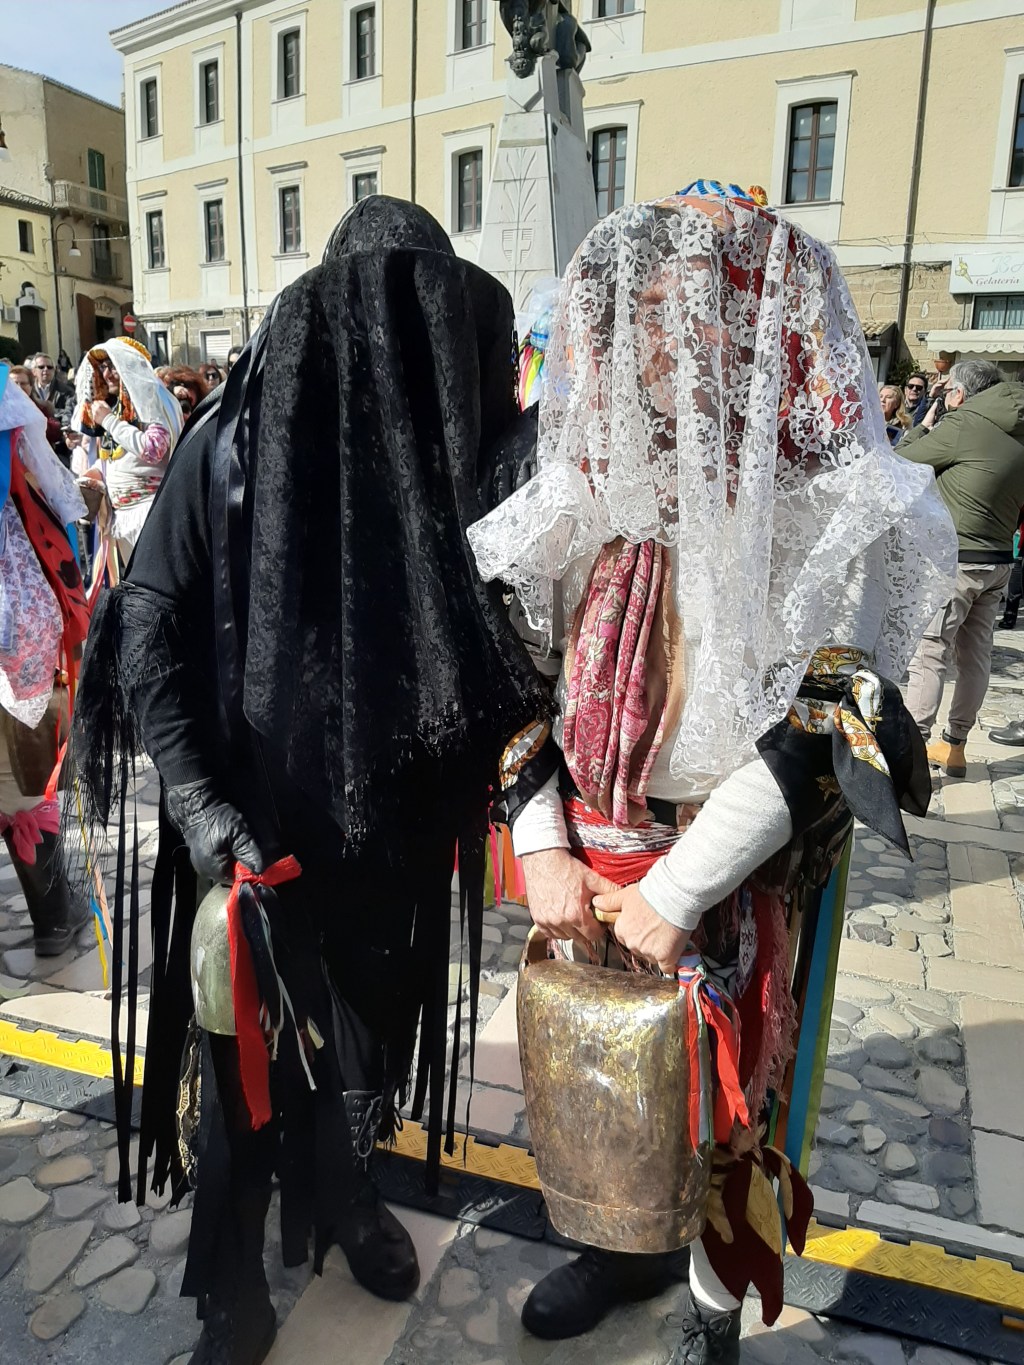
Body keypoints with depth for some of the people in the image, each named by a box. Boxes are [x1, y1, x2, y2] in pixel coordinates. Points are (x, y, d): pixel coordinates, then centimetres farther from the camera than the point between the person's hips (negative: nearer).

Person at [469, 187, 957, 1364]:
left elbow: (819, 724, -17)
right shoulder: (592, 494, 2)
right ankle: (623, 1244, 49)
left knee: (726, 1097, 15)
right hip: (590, 872, 4)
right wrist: (544, 856, -9)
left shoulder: (826, 514, -11)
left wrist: (675, 895, -18)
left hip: (735, 886, -4)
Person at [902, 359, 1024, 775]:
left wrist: (923, 427, 9)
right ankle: (955, 746, 23)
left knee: (928, 654, -6)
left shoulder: (963, 425, -12)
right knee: (975, 654, 13)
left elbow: (899, 462, -5)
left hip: (956, 561, -8)